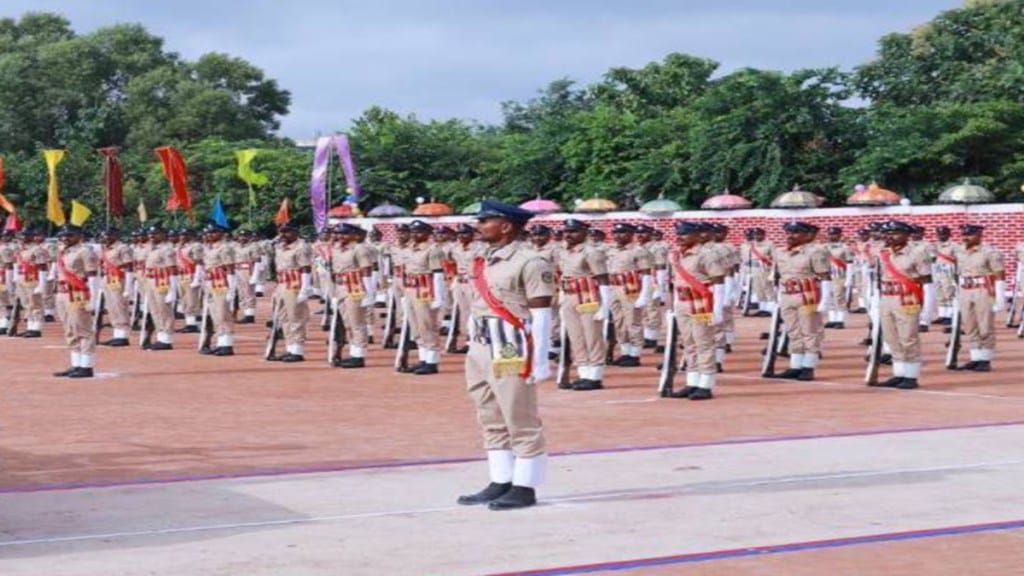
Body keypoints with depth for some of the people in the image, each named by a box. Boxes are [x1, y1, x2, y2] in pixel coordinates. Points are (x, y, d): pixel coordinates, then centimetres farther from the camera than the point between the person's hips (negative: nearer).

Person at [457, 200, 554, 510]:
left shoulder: (530, 262, -10)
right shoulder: (484, 261, 15)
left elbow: (541, 315, -12)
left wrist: (540, 361, -15)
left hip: (512, 352, -9)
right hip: (481, 349, 9)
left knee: (522, 422, -1)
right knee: (492, 422, 13)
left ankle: (524, 488, 4)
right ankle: (500, 483, 21)